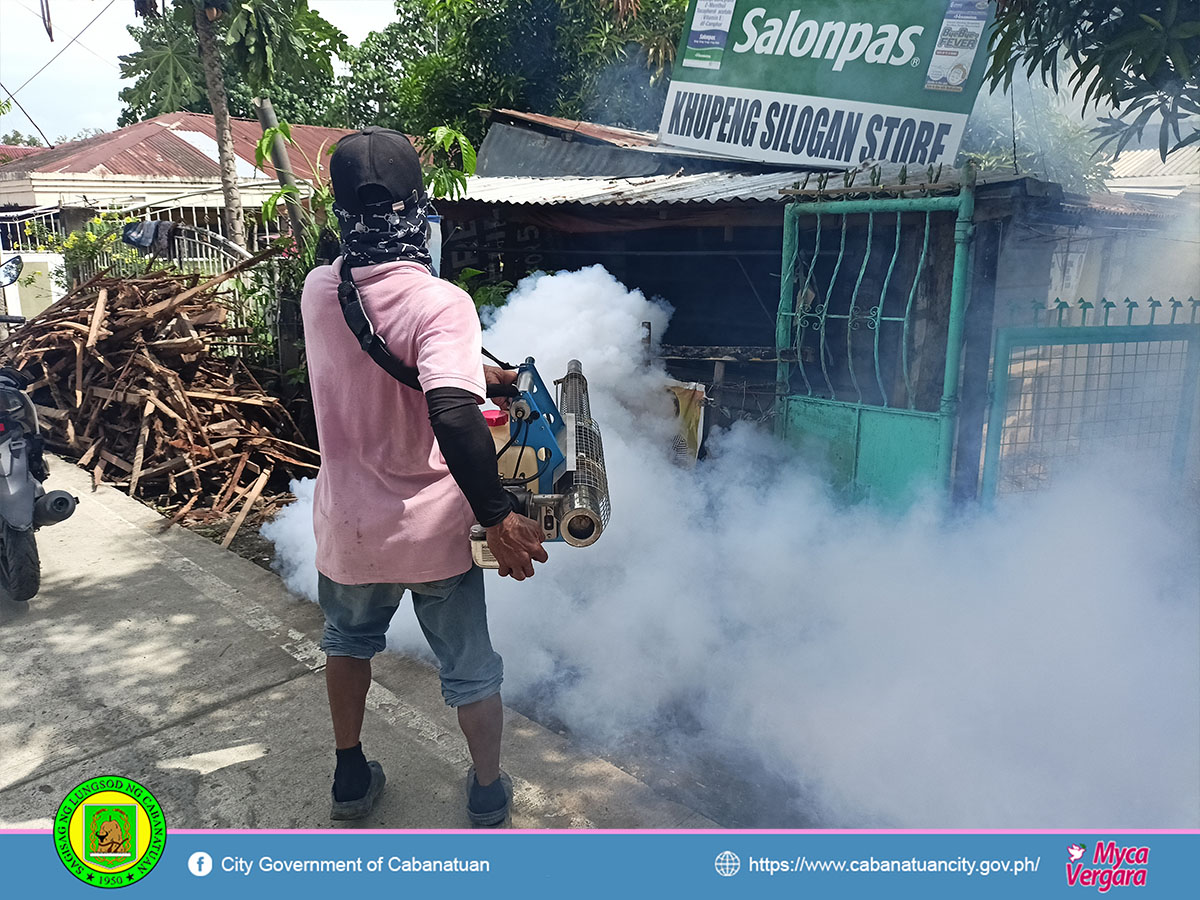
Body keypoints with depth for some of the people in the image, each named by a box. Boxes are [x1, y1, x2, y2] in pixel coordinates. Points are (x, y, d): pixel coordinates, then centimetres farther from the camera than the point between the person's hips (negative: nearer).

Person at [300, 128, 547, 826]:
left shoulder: (318, 291, -6)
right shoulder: (440, 302, -24)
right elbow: (453, 415, -39)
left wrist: (474, 368, 15)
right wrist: (499, 516, -30)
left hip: (349, 526, 4)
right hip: (432, 531, -4)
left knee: (350, 642, 31)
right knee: (471, 666, 19)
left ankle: (352, 777, 45)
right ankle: (489, 795, 39)